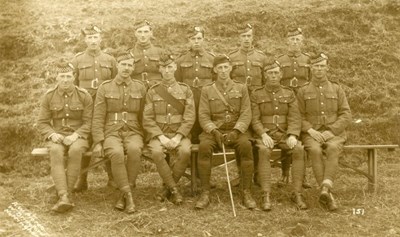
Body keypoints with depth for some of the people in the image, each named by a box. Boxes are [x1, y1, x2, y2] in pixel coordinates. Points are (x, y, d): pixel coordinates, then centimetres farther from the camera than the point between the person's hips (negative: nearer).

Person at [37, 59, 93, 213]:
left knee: (75, 151, -37)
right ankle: (64, 198, -44)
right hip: (57, 137, 1)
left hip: (78, 137, -1)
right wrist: (52, 134, -15)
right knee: (55, 152, -35)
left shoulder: (84, 96, 0)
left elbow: (88, 122, -1)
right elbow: (42, 123, 6)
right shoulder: (49, 96, 5)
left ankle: (64, 194, -30)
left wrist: (75, 135, -18)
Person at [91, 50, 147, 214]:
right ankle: (129, 196, -25)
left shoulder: (140, 88, 11)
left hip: (133, 132, 1)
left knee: (134, 150, -36)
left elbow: (144, 117, 13)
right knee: (116, 153, -36)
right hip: (112, 133, -1)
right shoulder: (104, 88, 7)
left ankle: (124, 194, -22)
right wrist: (98, 142, -8)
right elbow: (98, 118, 3)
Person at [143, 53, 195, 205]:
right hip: (158, 134, 0)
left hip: (179, 134, 0)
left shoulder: (185, 90, 8)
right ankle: (174, 189, -18)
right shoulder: (152, 92, 8)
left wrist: (177, 137, -14)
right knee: (157, 152, -33)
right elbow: (147, 120, 2)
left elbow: (190, 118, 0)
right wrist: (161, 137, -13)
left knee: (185, 151, -32)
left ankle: (167, 187, -12)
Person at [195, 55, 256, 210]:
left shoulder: (241, 88, 10)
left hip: (236, 130, 0)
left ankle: (246, 193, -23)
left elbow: (246, 114, 1)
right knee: (204, 146, -32)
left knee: (246, 146, -33)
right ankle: (205, 193, -23)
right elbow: (203, 116, 2)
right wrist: (214, 130, -17)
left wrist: (236, 131, -16)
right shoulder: (207, 90, 9)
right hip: (214, 131, 0)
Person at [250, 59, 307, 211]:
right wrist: (263, 135, -19)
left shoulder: (289, 94, 11)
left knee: (299, 150, -30)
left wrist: (292, 136, -18)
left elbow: (295, 118, 1)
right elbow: (254, 119, -1)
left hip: (285, 134, 2)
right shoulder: (256, 95, 6)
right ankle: (266, 196, -34)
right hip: (265, 134, -2)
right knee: (264, 151, -36)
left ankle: (297, 194, -23)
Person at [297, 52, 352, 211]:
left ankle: (325, 189, -45)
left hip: (334, 133, 0)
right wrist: (311, 130, -14)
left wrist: (331, 131, -12)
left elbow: (346, 116, 4)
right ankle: (328, 195, -34)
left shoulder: (337, 89, 12)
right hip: (312, 134, 0)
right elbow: (299, 117, 5)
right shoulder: (303, 92, 11)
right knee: (315, 151, -34)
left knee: (333, 149, -35)